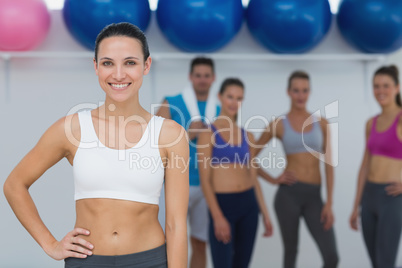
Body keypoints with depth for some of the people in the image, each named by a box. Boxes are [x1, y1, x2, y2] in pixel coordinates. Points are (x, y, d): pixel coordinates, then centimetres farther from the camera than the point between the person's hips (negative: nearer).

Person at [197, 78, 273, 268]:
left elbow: (253, 177, 13)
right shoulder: (208, 133, -5)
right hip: (222, 204, -5)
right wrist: (217, 216, -17)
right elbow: (205, 179, -10)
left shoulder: (247, 136, 10)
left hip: (248, 204, 5)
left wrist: (265, 213, 10)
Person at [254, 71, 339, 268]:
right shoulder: (278, 125, 2)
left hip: (314, 196, 2)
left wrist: (329, 203, -2)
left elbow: (328, 164, 4)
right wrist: (272, 180, -1)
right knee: (291, 252, 8)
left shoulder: (322, 124, 8)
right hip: (288, 193, -2)